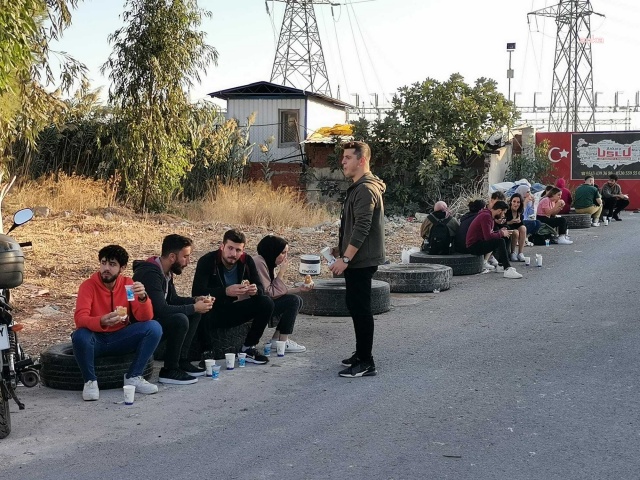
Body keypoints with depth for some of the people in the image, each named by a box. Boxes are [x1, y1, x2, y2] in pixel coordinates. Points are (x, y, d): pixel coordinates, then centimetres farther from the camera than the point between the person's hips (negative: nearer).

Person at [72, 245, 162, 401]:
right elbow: (80, 319, -25)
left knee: (154, 327, -19)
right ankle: (90, 381, -12)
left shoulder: (128, 284, -4)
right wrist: (101, 321, -46)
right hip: (95, 340, -3)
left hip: (120, 339, 3)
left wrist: (143, 298, -31)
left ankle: (133, 377, -9)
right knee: (80, 335, -36)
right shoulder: (88, 285, -13)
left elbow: (145, 318, -10)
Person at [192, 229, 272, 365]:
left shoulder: (247, 261, -4)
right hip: (213, 313, -5)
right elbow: (197, 292, -29)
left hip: (233, 310, 5)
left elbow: (261, 288, -2)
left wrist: (255, 290, -29)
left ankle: (248, 348, -3)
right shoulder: (207, 261, -18)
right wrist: (226, 291, -44)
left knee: (266, 303, -15)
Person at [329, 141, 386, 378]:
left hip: (361, 260, -11)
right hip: (357, 259, 11)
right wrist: (342, 248, 19)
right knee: (355, 306, 16)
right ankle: (361, 355, 26)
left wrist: (345, 258, -24)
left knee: (360, 309, -6)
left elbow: (362, 227, -24)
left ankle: (365, 363, 0)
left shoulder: (366, 189, -18)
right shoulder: (359, 187, 16)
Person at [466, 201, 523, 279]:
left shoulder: (489, 216, 13)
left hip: (479, 242, 11)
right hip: (473, 246, -11)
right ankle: (508, 270, -27)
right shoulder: (486, 216, -19)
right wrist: (501, 233, -13)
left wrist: (500, 231, 2)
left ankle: (501, 265, 17)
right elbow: (488, 237, -27)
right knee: (500, 242, -25)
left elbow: (489, 233, 16)